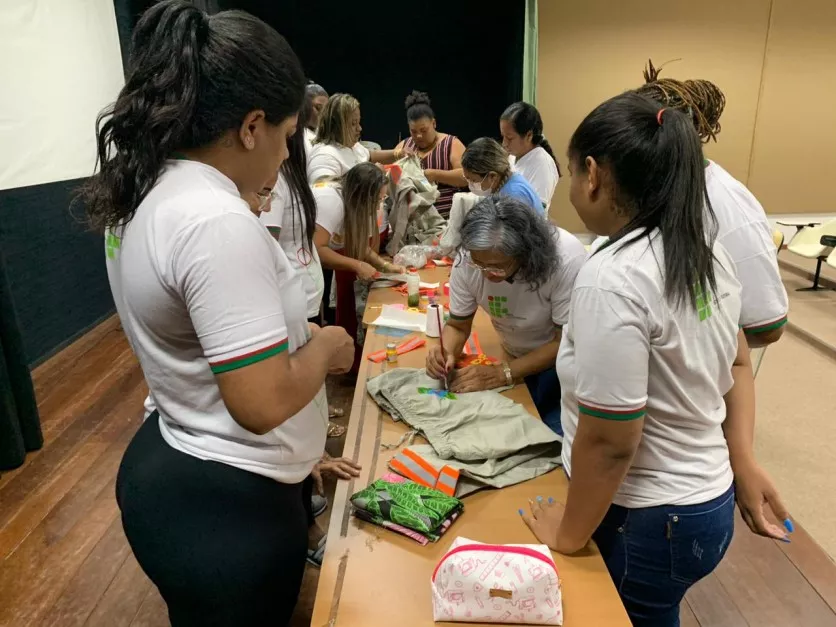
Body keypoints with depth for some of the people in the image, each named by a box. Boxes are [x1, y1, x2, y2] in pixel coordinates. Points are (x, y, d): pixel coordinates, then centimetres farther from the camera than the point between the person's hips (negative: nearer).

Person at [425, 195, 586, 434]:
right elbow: (458, 325, -7)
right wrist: (447, 353, -29)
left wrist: (503, 373, -30)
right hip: (518, 359, 3)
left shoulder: (567, 260, -34)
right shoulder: (467, 261, -23)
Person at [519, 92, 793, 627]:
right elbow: (738, 365, 11)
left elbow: (608, 441, -24)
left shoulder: (612, 279, -28)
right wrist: (742, 460, 13)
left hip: (648, 520, -8)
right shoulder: (707, 251, -1)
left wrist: (569, 534, -10)